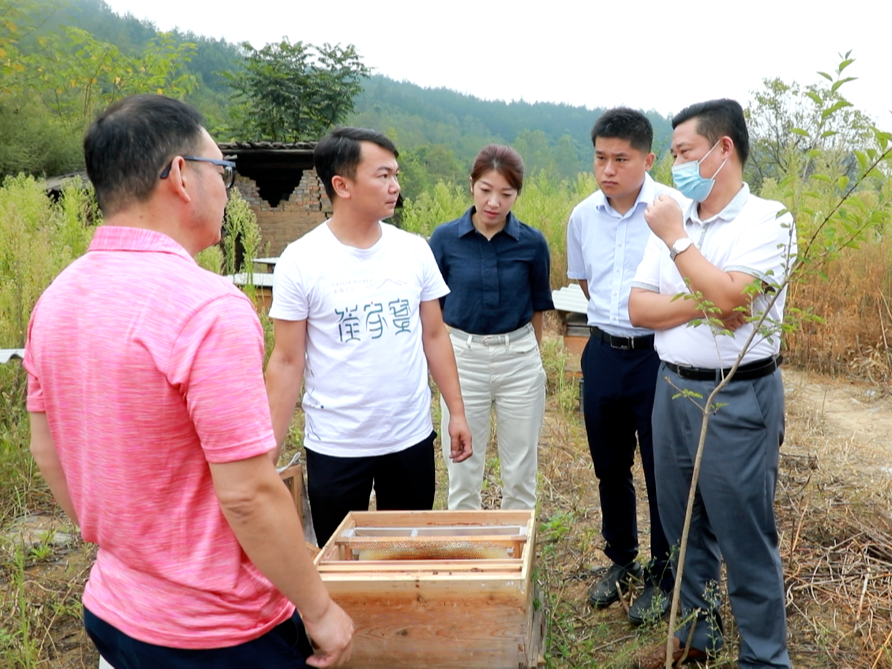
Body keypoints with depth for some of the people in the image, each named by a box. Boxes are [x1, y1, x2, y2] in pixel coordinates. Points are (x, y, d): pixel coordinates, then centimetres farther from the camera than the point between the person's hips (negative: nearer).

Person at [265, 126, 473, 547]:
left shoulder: (414, 250, -1)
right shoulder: (301, 260, -10)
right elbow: (287, 363, -7)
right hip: (335, 448, -2)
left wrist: (457, 411, 4)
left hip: (412, 438, 3)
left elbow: (434, 335, 7)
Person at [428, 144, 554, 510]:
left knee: (520, 473, 12)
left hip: (519, 358, 1)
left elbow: (538, 309, 7)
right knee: (462, 470, 11)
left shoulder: (532, 242, -5)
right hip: (463, 356, 0)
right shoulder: (445, 238, -6)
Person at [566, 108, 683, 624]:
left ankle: (663, 575, 29)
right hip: (603, 353, 5)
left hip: (657, 355, -5)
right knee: (610, 467, 18)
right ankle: (621, 560, 39)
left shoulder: (675, 209, -15)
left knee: (663, 472, 8)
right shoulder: (583, 216, 2)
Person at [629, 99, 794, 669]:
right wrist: (703, 304, -14)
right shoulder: (672, 221, 8)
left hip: (738, 398, -6)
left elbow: (728, 298, -25)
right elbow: (638, 308, 2)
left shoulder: (768, 220, -10)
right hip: (673, 389, 7)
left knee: (745, 539, 3)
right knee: (686, 529, 18)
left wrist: (676, 238, -15)